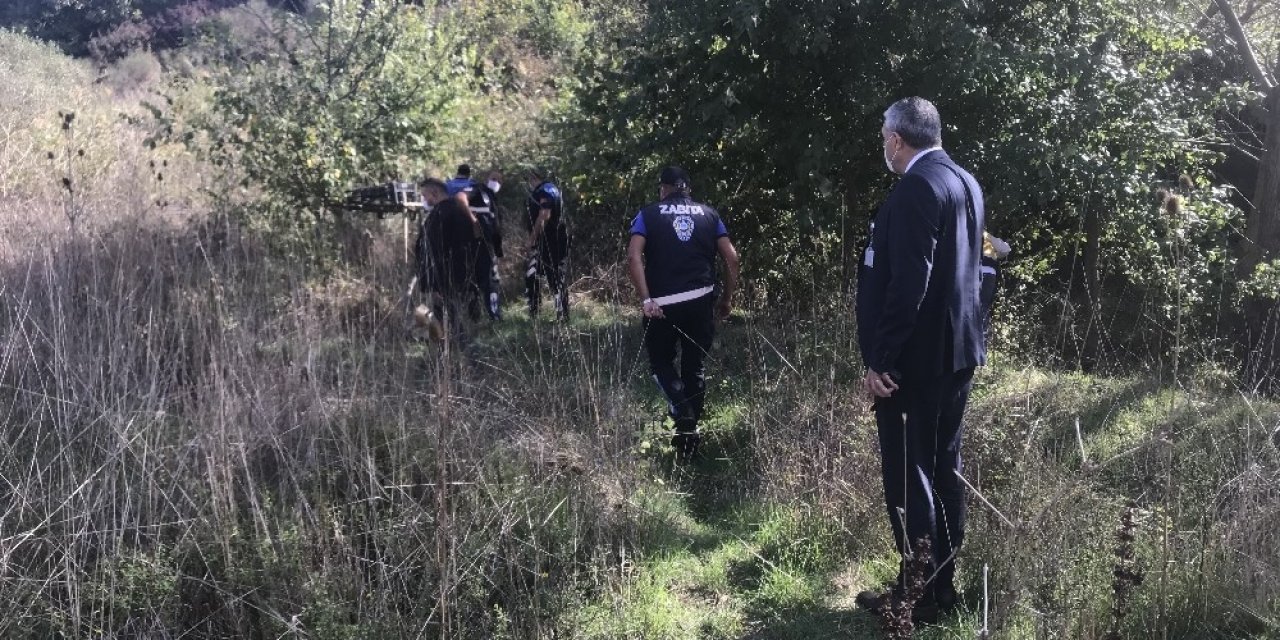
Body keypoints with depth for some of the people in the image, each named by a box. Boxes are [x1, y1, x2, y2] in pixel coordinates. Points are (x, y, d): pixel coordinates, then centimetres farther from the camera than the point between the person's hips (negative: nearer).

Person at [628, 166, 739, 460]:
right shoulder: (708, 214, 11)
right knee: (695, 366, 14)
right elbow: (732, 258, 4)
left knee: (661, 362, 15)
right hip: (700, 302, 2)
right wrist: (727, 299, 12)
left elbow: (633, 257, -11)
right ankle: (690, 428, 17)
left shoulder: (648, 215, 5)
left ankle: (682, 412, -9)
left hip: (662, 304, -2)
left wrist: (646, 299, -13)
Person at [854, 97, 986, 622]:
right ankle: (943, 586, 24)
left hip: (916, 357, -9)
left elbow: (908, 284, -24)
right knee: (942, 469, 15)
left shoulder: (916, 187, -18)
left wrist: (881, 359, -20)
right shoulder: (964, 181, 11)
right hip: (956, 349, 9)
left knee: (908, 477, 0)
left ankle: (919, 596, 8)